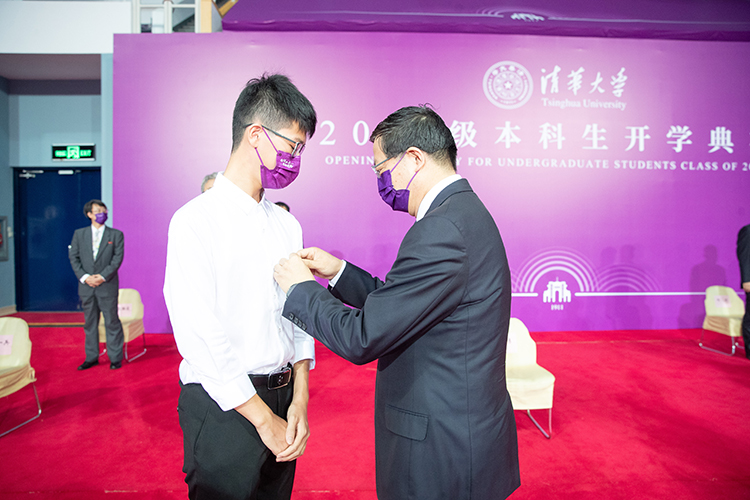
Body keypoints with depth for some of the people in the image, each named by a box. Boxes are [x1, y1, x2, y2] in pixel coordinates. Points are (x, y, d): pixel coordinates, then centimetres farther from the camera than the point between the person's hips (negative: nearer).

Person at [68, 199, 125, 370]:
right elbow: (73, 257, 5)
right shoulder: (79, 234, 10)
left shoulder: (116, 234, 3)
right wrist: (85, 277, -9)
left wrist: (103, 276, -14)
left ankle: (115, 358, 9)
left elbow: (118, 258, -4)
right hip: (86, 286, 3)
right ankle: (92, 357, 21)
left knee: (112, 322, 0)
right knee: (90, 322, 11)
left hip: (107, 285, -3)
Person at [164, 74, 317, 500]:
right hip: (224, 405, -5)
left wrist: (300, 400, -2)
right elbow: (199, 335, -17)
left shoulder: (287, 224, 5)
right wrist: (263, 418, -12)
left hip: (283, 399, 6)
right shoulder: (196, 221, -13)